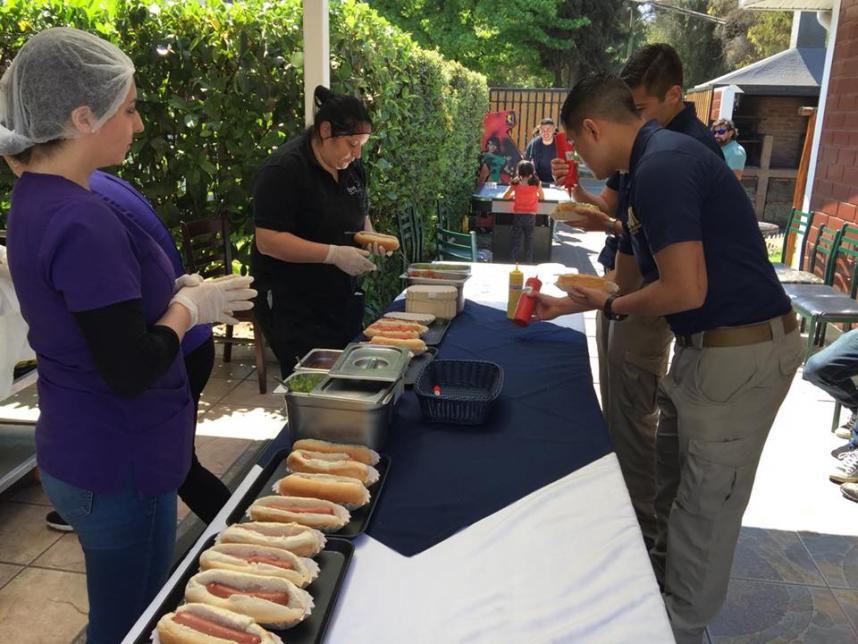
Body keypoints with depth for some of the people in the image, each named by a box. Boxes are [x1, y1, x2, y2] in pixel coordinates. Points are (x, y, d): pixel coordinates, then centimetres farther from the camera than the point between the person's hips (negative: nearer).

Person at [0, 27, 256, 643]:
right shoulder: (82, 222, -26)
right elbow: (131, 369, -25)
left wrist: (174, 292, 1)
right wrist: (190, 306, -11)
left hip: (80, 451, 9)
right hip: (118, 468, -9)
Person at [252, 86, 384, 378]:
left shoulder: (351, 165, 7)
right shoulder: (284, 169, -17)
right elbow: (267, 241, -22)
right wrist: (334, 253, -27)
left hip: (341, 296, 7)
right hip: (292, 303, -7)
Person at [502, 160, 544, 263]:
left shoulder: (516, 183, -6)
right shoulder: (536, 183, -4)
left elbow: (505, 196, 2)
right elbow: (542, 197, 10)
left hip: (518, 215, -1)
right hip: (531, 216, 1)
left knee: (517, 242, 8)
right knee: (529, 241, 10)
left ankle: (516, 262, 10)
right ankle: (528, 263, 13)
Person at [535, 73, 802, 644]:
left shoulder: (661, 166, -21)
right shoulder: (658, 160, 11)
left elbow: (685, 290, -25)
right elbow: (634, 277, 18)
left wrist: (612, 306, -8)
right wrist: (566, 306, 24)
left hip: (741, 351, -10)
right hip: (710, 345, 10)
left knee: (705, 503, 6)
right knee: (673, 482, 23)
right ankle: (663, 576, 44)